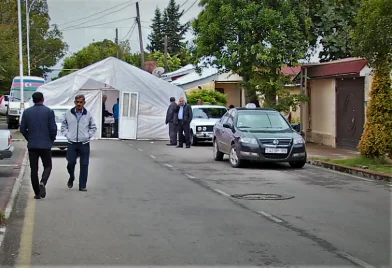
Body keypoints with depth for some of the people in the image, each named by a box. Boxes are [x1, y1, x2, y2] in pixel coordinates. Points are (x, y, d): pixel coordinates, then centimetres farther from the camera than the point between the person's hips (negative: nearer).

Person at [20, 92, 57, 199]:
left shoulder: (27, 112, 1)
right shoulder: (49, 111, -6)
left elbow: (22, 129, 2)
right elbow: (53, 129, -8)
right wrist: (52, 139, 10)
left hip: (32, 145, 2)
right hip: (45, 145, -2)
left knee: (34, 169, 8)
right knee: (47, 166, 12)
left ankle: (37, 193, 8)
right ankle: (42, 182, -16)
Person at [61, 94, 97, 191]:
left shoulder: (88, 114, 3)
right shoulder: (68, 113, 3)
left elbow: (93, 127, 13)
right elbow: (63, 126, 13)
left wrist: (88, 135, 0)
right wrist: (67, 134, 0)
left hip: (84, 144, 0)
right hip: (72, 143, 0)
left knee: (84, 165, 0)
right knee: (71, 163, -2)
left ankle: (82, 186, 7)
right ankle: (71, 178, 28)